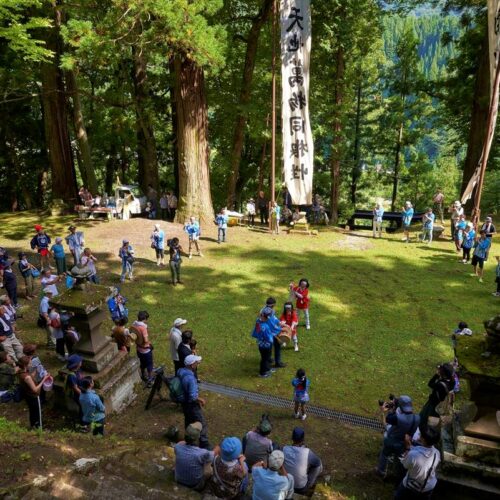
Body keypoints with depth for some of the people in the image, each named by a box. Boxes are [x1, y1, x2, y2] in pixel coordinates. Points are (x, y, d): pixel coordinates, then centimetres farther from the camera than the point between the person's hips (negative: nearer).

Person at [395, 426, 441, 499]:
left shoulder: (413, 455, -40)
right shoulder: (437, 453, -23)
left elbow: (405, 465, -17)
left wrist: (408, 446, -20)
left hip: (411, 488, -4)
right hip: (429, 488, 4)